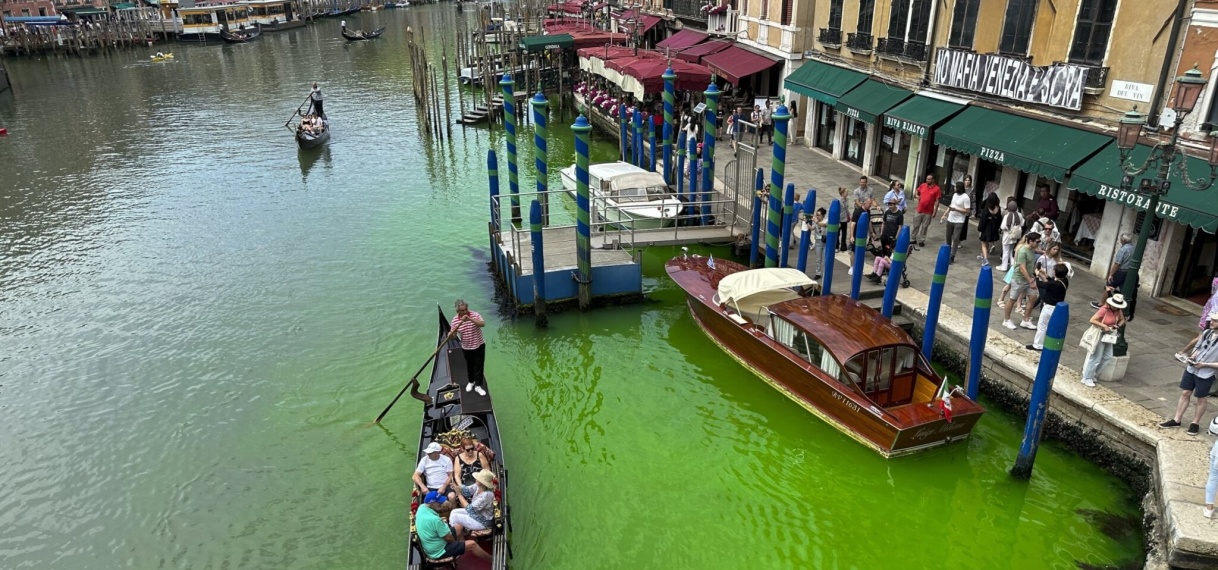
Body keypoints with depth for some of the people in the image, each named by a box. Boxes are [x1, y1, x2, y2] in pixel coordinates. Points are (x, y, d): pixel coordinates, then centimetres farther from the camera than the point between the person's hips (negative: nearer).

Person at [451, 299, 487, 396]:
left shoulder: (475, 315, -17)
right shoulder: (455, 320, -10)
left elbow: (483, 324, -34)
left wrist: (470, 319, -43)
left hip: (479, 346, -2)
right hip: (466, 348, 2)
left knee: (479, 366, 5)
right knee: (469, 366, 19)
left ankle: (478, 386, 19)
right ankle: (471, 382, 43)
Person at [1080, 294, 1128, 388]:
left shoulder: (1118, 310, -3)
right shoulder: (1104, 310, -24)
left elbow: (1122, 320, 13)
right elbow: (1092, 320, -28)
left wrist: (1118, 325, -8)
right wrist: (1104, 326, -29)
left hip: (1108, 335, 8)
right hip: (1100, 334, -8)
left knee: (1108, 356, 13)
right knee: (1096, 358, -1)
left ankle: (1091, 373, 27)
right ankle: (1087, 378, 11)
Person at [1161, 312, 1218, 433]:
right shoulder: (1206, 332, -5)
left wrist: (1204, 364, -23)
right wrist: (1193, 356, 4)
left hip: (1205, 375, -5)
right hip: (1191, 369, 5)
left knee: (1201, 400, 12)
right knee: (1185, 394, 12)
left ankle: (1195, 423, 29)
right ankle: (1176, 420, 22)